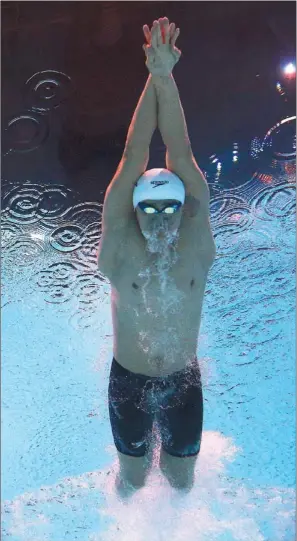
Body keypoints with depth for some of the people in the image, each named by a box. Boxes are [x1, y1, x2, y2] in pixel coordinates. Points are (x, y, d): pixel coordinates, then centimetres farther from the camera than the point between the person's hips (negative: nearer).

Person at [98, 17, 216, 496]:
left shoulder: (196, 239, -14)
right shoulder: (119, 244, -16)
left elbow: (180, 154, -21)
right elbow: (134, 158, -20)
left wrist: (168, 78, -24)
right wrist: (153, 78, -22)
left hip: (184, 382, 1)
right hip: (128, 383, -1)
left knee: (182, 481, 21)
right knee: (132, 480, 21)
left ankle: (169, 459, 56)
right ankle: (141, 458, 55)